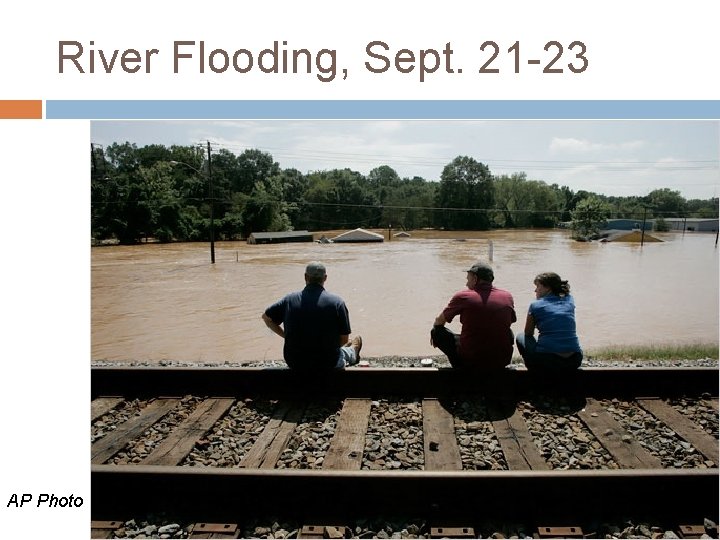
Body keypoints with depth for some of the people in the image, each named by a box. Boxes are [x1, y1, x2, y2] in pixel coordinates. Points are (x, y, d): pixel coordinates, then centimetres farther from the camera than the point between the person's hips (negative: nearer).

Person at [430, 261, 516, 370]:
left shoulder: (462, 296, -8)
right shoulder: (507, 296, 1)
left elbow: (439, 322, 6)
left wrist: (434, 334, 29)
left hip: (471, 360, -4)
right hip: (502, 360, 4)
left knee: (437, 331, 12)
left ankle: (462, 366, 9)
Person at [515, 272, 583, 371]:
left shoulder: (535, 306, 1)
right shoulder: (569, 300, 11)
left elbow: (528, 334, 15)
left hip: (547, 361, -5)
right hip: (574, 361, 5)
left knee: (520, 337, 22)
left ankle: (536, 368, 13)